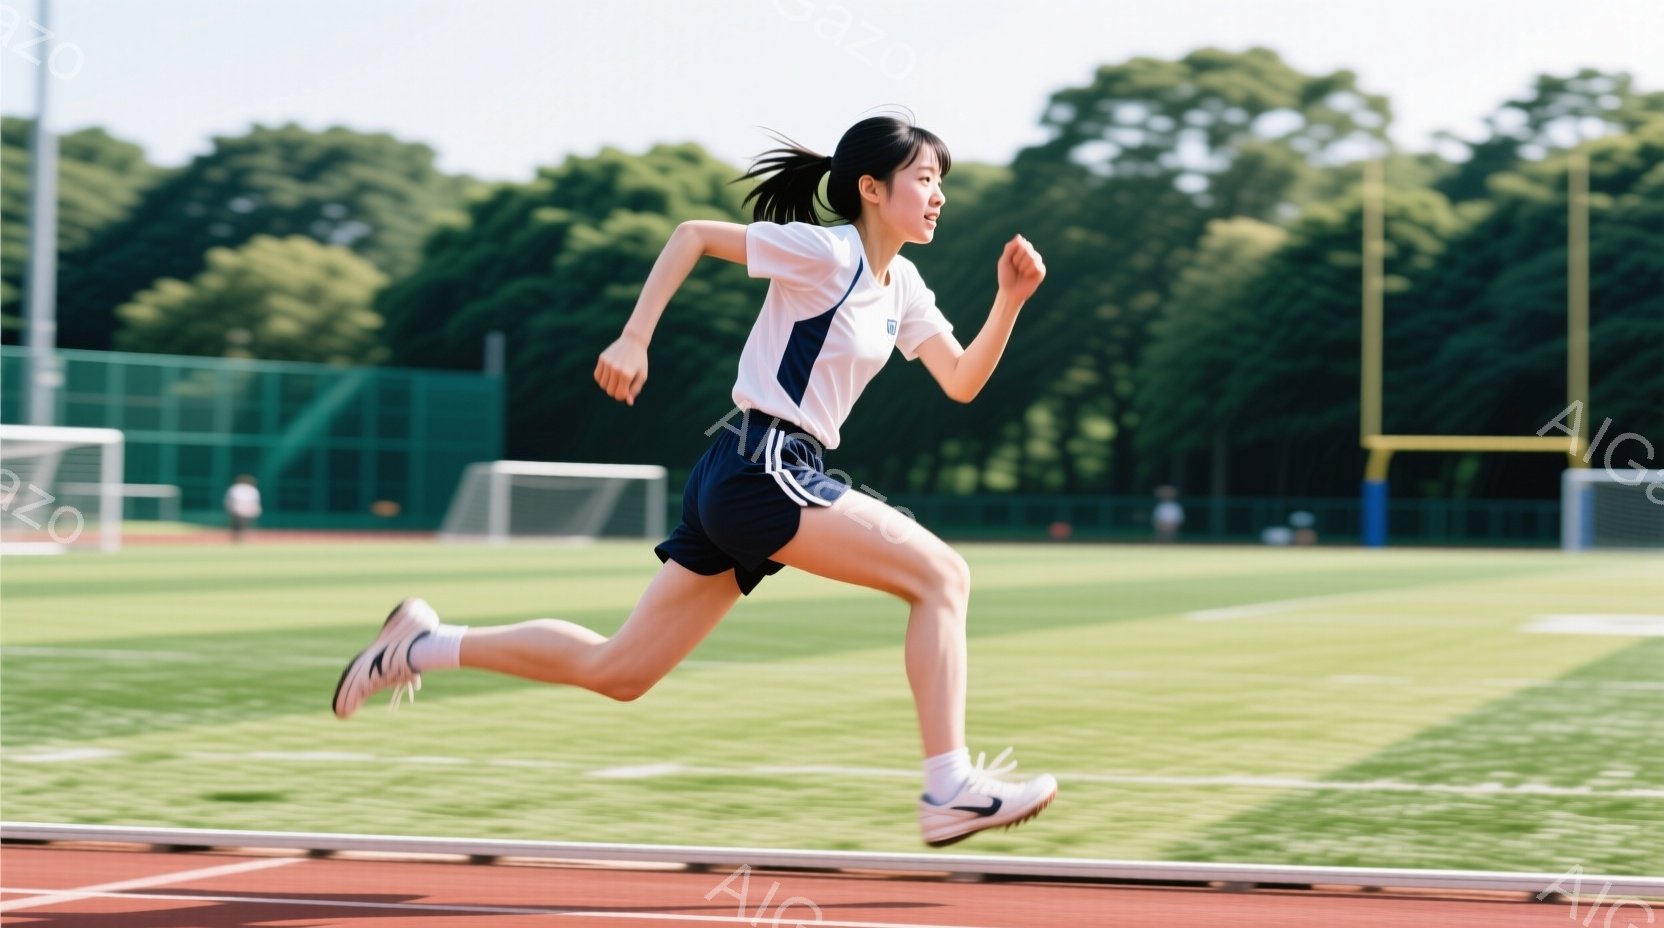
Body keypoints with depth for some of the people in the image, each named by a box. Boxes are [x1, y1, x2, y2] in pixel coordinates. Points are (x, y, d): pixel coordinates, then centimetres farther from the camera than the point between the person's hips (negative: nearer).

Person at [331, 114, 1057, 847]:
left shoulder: (902, 287, 15)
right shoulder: (824, 251, -9)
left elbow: (961, 382, 15)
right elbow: (692, 234, -6)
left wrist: (1010, 300, 1)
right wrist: (633, 339, -12)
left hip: (736, 485, 9)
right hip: (759, 467, -9)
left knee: (615, 671, 10)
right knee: (941, 574, -14)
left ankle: (420, 645, 18)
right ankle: (950, 791, -15)